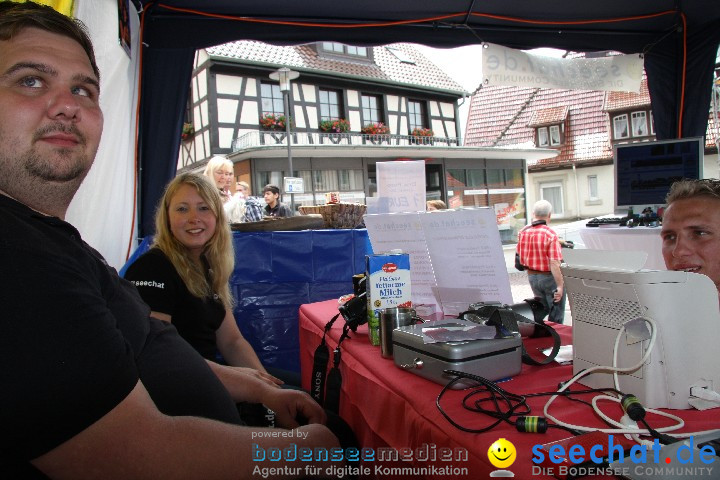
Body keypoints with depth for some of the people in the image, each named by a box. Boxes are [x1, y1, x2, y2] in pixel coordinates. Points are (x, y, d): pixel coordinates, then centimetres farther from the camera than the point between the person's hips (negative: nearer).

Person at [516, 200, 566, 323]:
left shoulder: (523, 232, -2)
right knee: (556, 314, 9)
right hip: (549, 277, -6)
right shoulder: (550, 234, -20)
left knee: (542, 308, 22)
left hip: (532, 277, 6)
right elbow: (554, 263, -25)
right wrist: (560, 286, -21)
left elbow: (520, 254, 11)